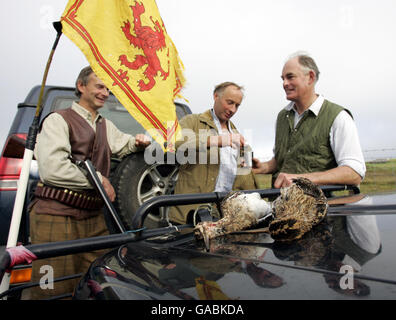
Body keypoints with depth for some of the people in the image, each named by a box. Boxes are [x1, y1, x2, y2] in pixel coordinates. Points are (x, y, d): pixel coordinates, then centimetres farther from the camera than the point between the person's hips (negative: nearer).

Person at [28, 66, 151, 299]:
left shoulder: (105, 126, 21)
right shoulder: (58, 120, -3)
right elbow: (52, 169, -16)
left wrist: (139, 141, -7)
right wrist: (99, 180, -10)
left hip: (94, 218, 7)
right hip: (57, 216, -6)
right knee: (56, 291, -3)